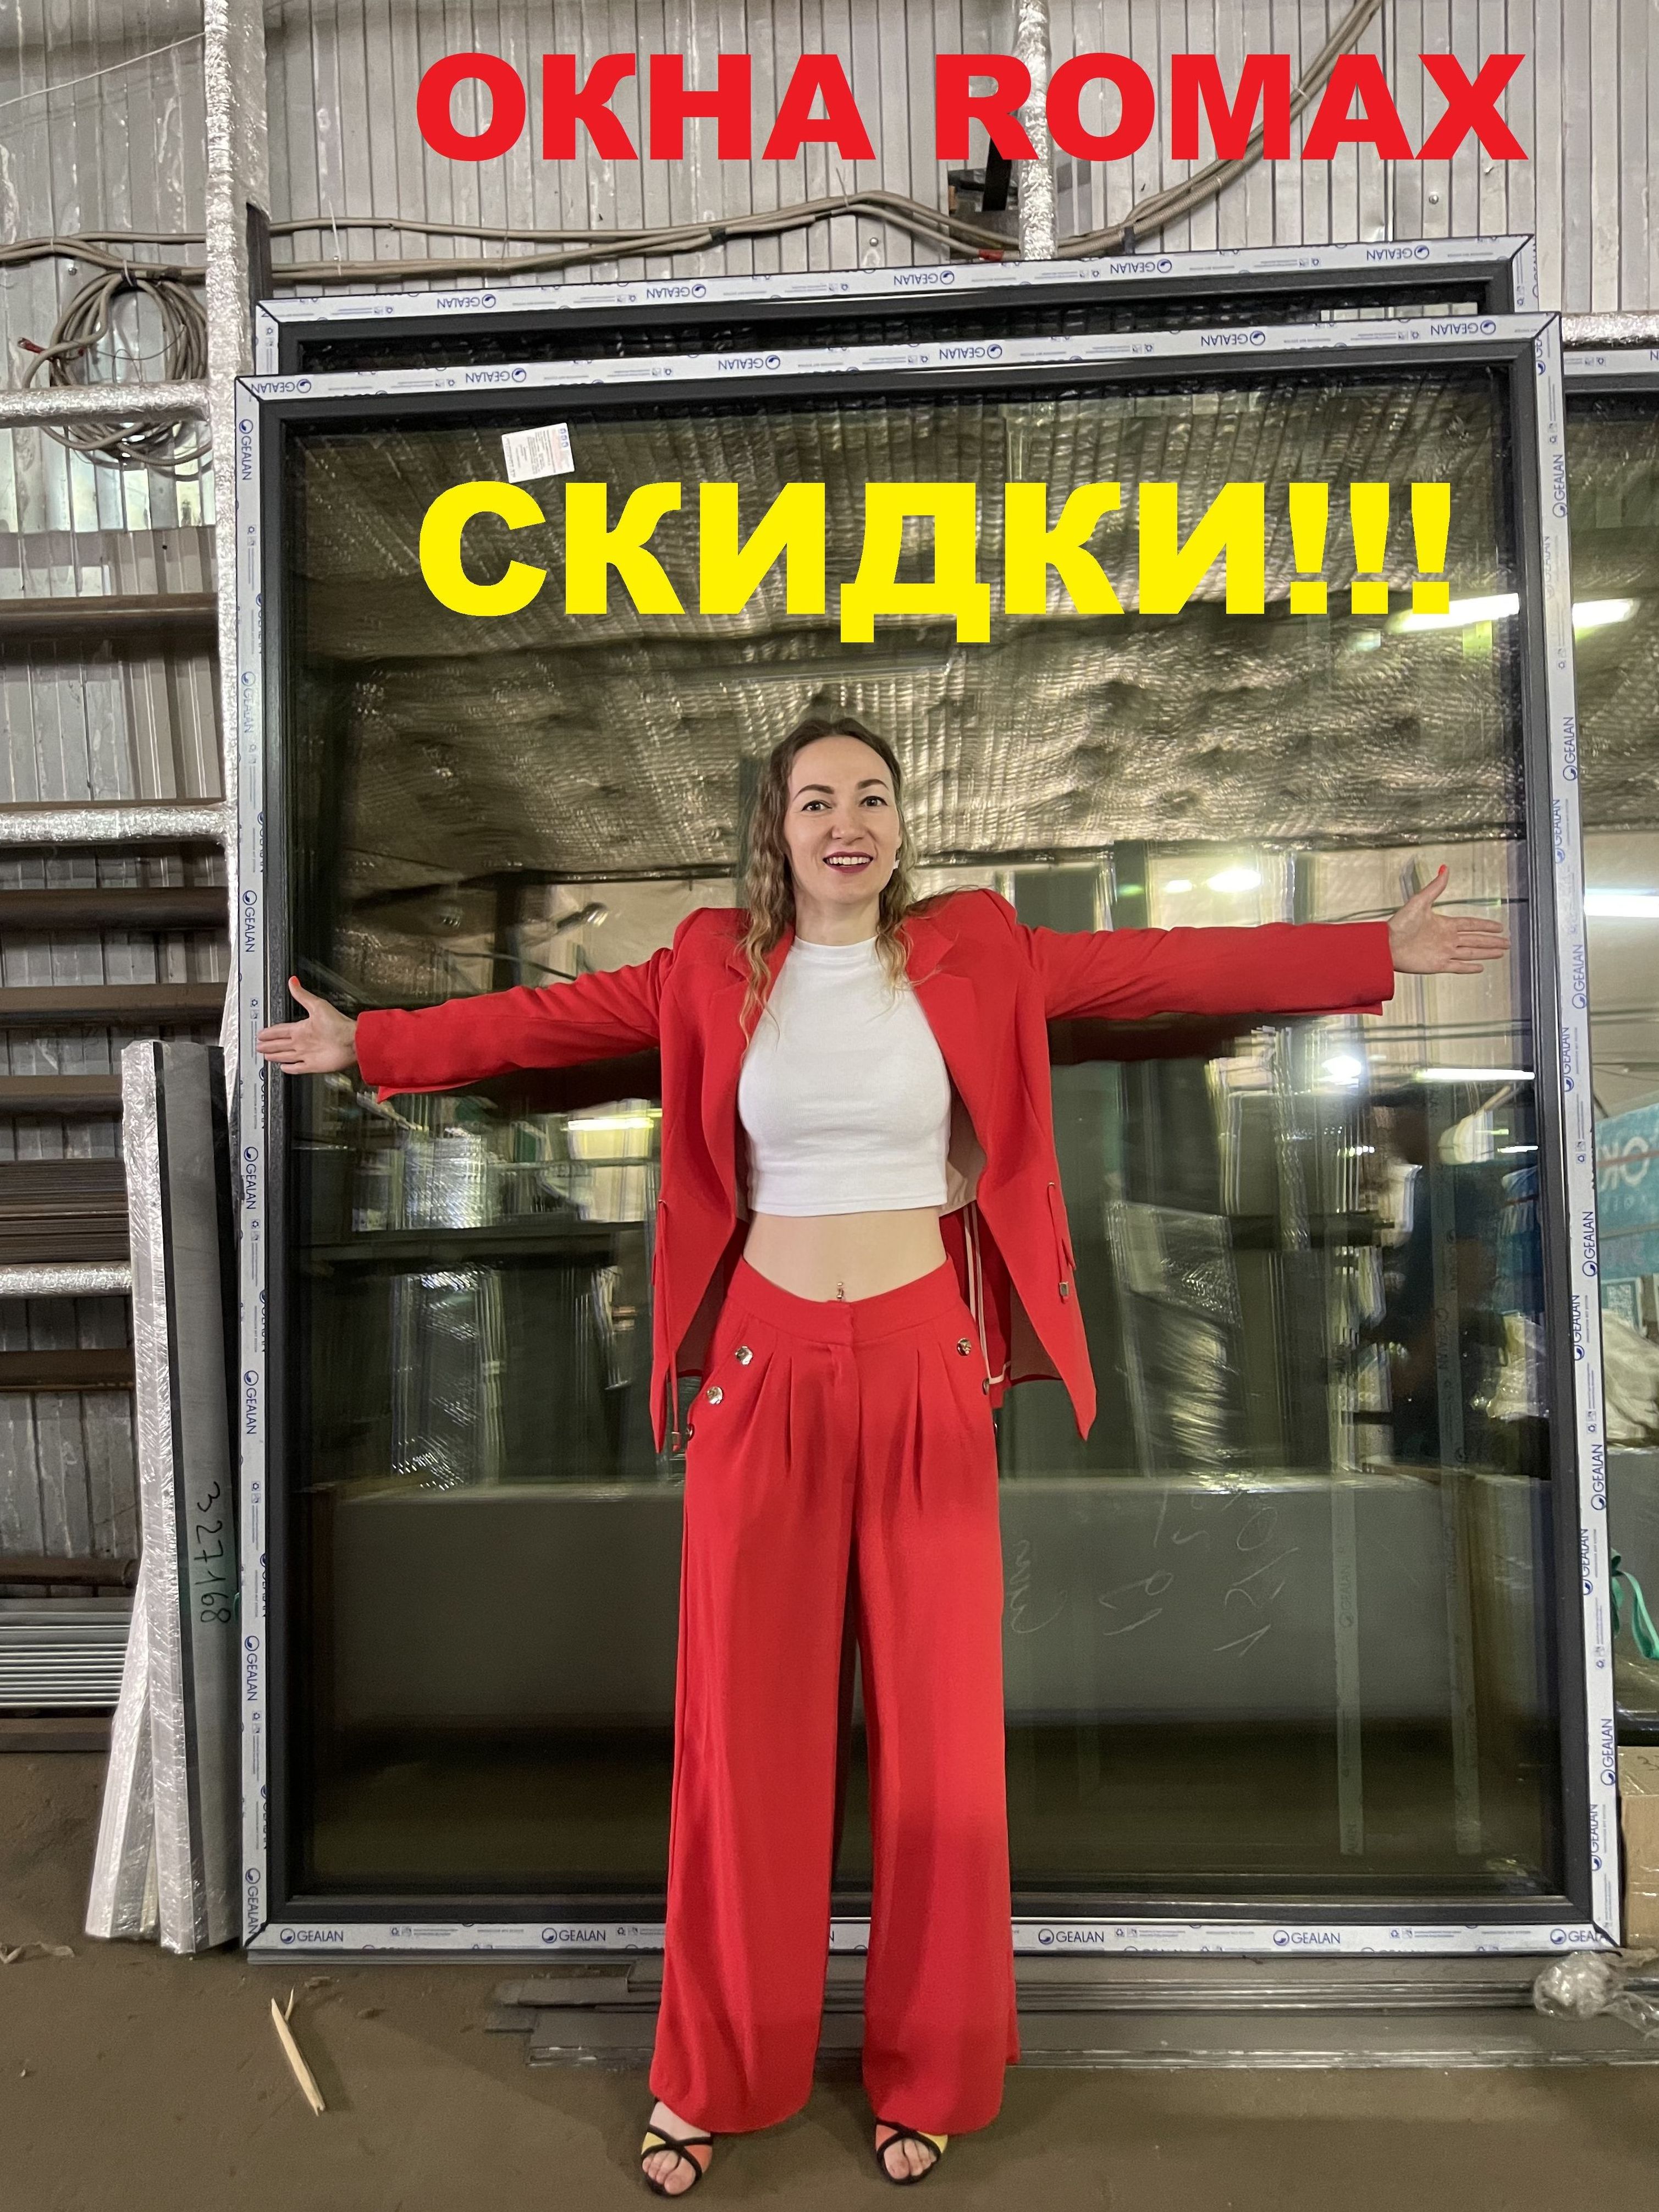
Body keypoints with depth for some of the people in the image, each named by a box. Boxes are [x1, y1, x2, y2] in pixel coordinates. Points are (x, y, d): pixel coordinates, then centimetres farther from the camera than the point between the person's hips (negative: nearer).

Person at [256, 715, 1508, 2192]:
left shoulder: (975, 956, 1)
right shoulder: (715, 969, 3)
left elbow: (1175, 968, 1)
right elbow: (550, 1016, 5)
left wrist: (1376, 952, -1)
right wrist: (370, 1044, 5)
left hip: (926, 1366, 0)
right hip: (766, 1367, 0)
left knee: (939, 1721, 9)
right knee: (746, 1721, 8)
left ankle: (932, 2076, 30)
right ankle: (711, 2079, 28)